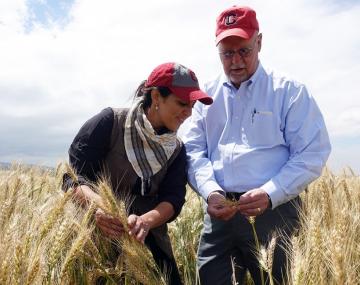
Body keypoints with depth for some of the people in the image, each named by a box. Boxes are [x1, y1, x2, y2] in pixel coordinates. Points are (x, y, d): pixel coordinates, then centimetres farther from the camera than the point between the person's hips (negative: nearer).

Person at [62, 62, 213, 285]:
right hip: (97, 237, -4)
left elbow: (173, 199, -8)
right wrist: (94, 202, -36)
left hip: (148, 240, 4)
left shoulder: (176, 150, 4)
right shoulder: (111, 122, -11)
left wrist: (146, 221, -29)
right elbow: (73, 177, -14)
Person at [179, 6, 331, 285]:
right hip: (219, 211, 3)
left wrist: (270, 194, -18)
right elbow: (193, 149, 4)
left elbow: (312, 153, -6)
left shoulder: (289, 90, -1)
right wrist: (210, 191, -14)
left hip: (274, 211, -2)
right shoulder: (206, 95, 9)